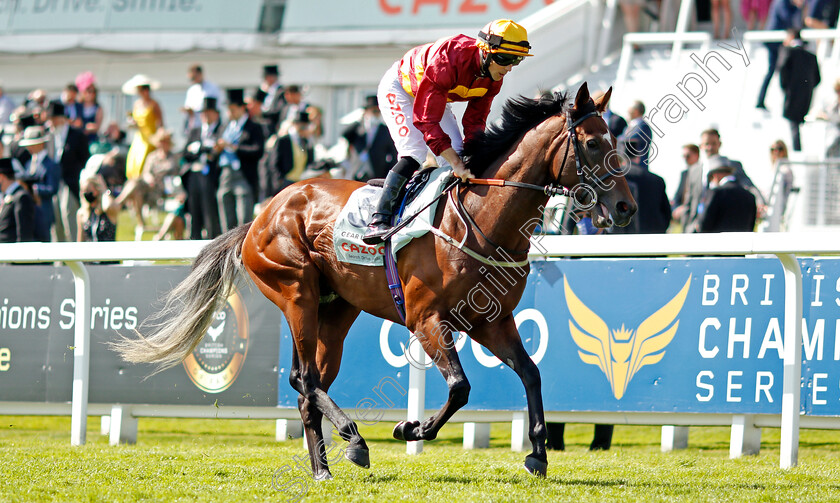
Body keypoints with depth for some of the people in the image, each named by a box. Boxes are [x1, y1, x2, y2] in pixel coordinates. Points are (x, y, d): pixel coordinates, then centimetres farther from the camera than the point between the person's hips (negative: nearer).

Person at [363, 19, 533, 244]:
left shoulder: (493, 77, -18)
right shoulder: (448, 61, -43)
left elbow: (475, 121, -9)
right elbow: (426, 120, -42)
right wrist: (457, 164, -45)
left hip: (435, 96, 8)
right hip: (399, 88, -8)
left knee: (457, 153, -4)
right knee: (414, 153, -24)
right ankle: (378, 221, -26)